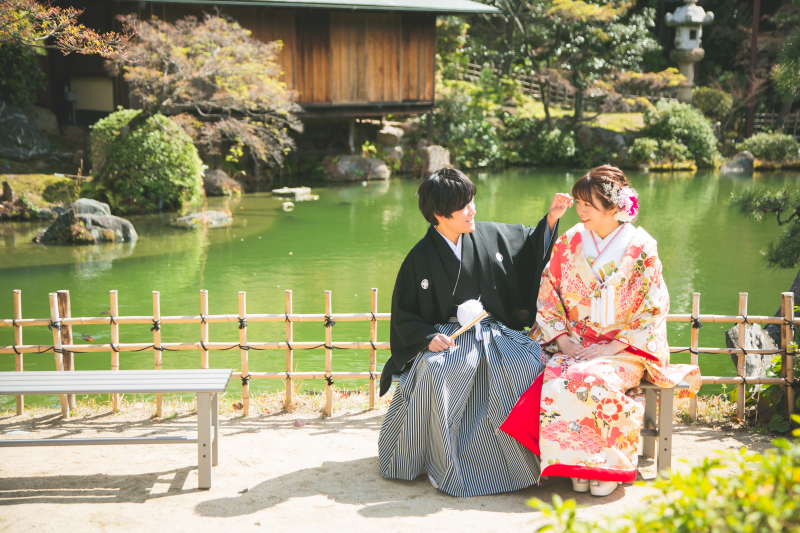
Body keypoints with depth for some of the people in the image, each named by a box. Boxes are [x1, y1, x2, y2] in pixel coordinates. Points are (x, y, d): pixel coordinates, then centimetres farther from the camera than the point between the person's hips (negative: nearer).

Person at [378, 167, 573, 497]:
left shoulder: (489, 236, 5)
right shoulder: (420, 258, -3)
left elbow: (532, 246, 20)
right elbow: (403, 314, 3)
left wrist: (551, 219, 3)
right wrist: (428, 337, -14)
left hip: (495, 334, 3)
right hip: (446, 337, -2)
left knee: (530, 363, -28)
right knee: (436, 374, -36)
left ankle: (524, 457, -13)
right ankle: (443, 465, -15)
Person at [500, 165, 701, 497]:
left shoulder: (641, 249, -3)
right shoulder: (569, 243, 6)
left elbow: (653, 311, -4)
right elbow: (547, 296, 8)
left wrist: (612, 346, -15)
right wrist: (563, 340, -7)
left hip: (625, 348, -3)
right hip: (573, 344, 3)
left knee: (593, 381, -34)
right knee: (554, 381, -30)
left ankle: (608, 464, -11)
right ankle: (578, 465, -14)